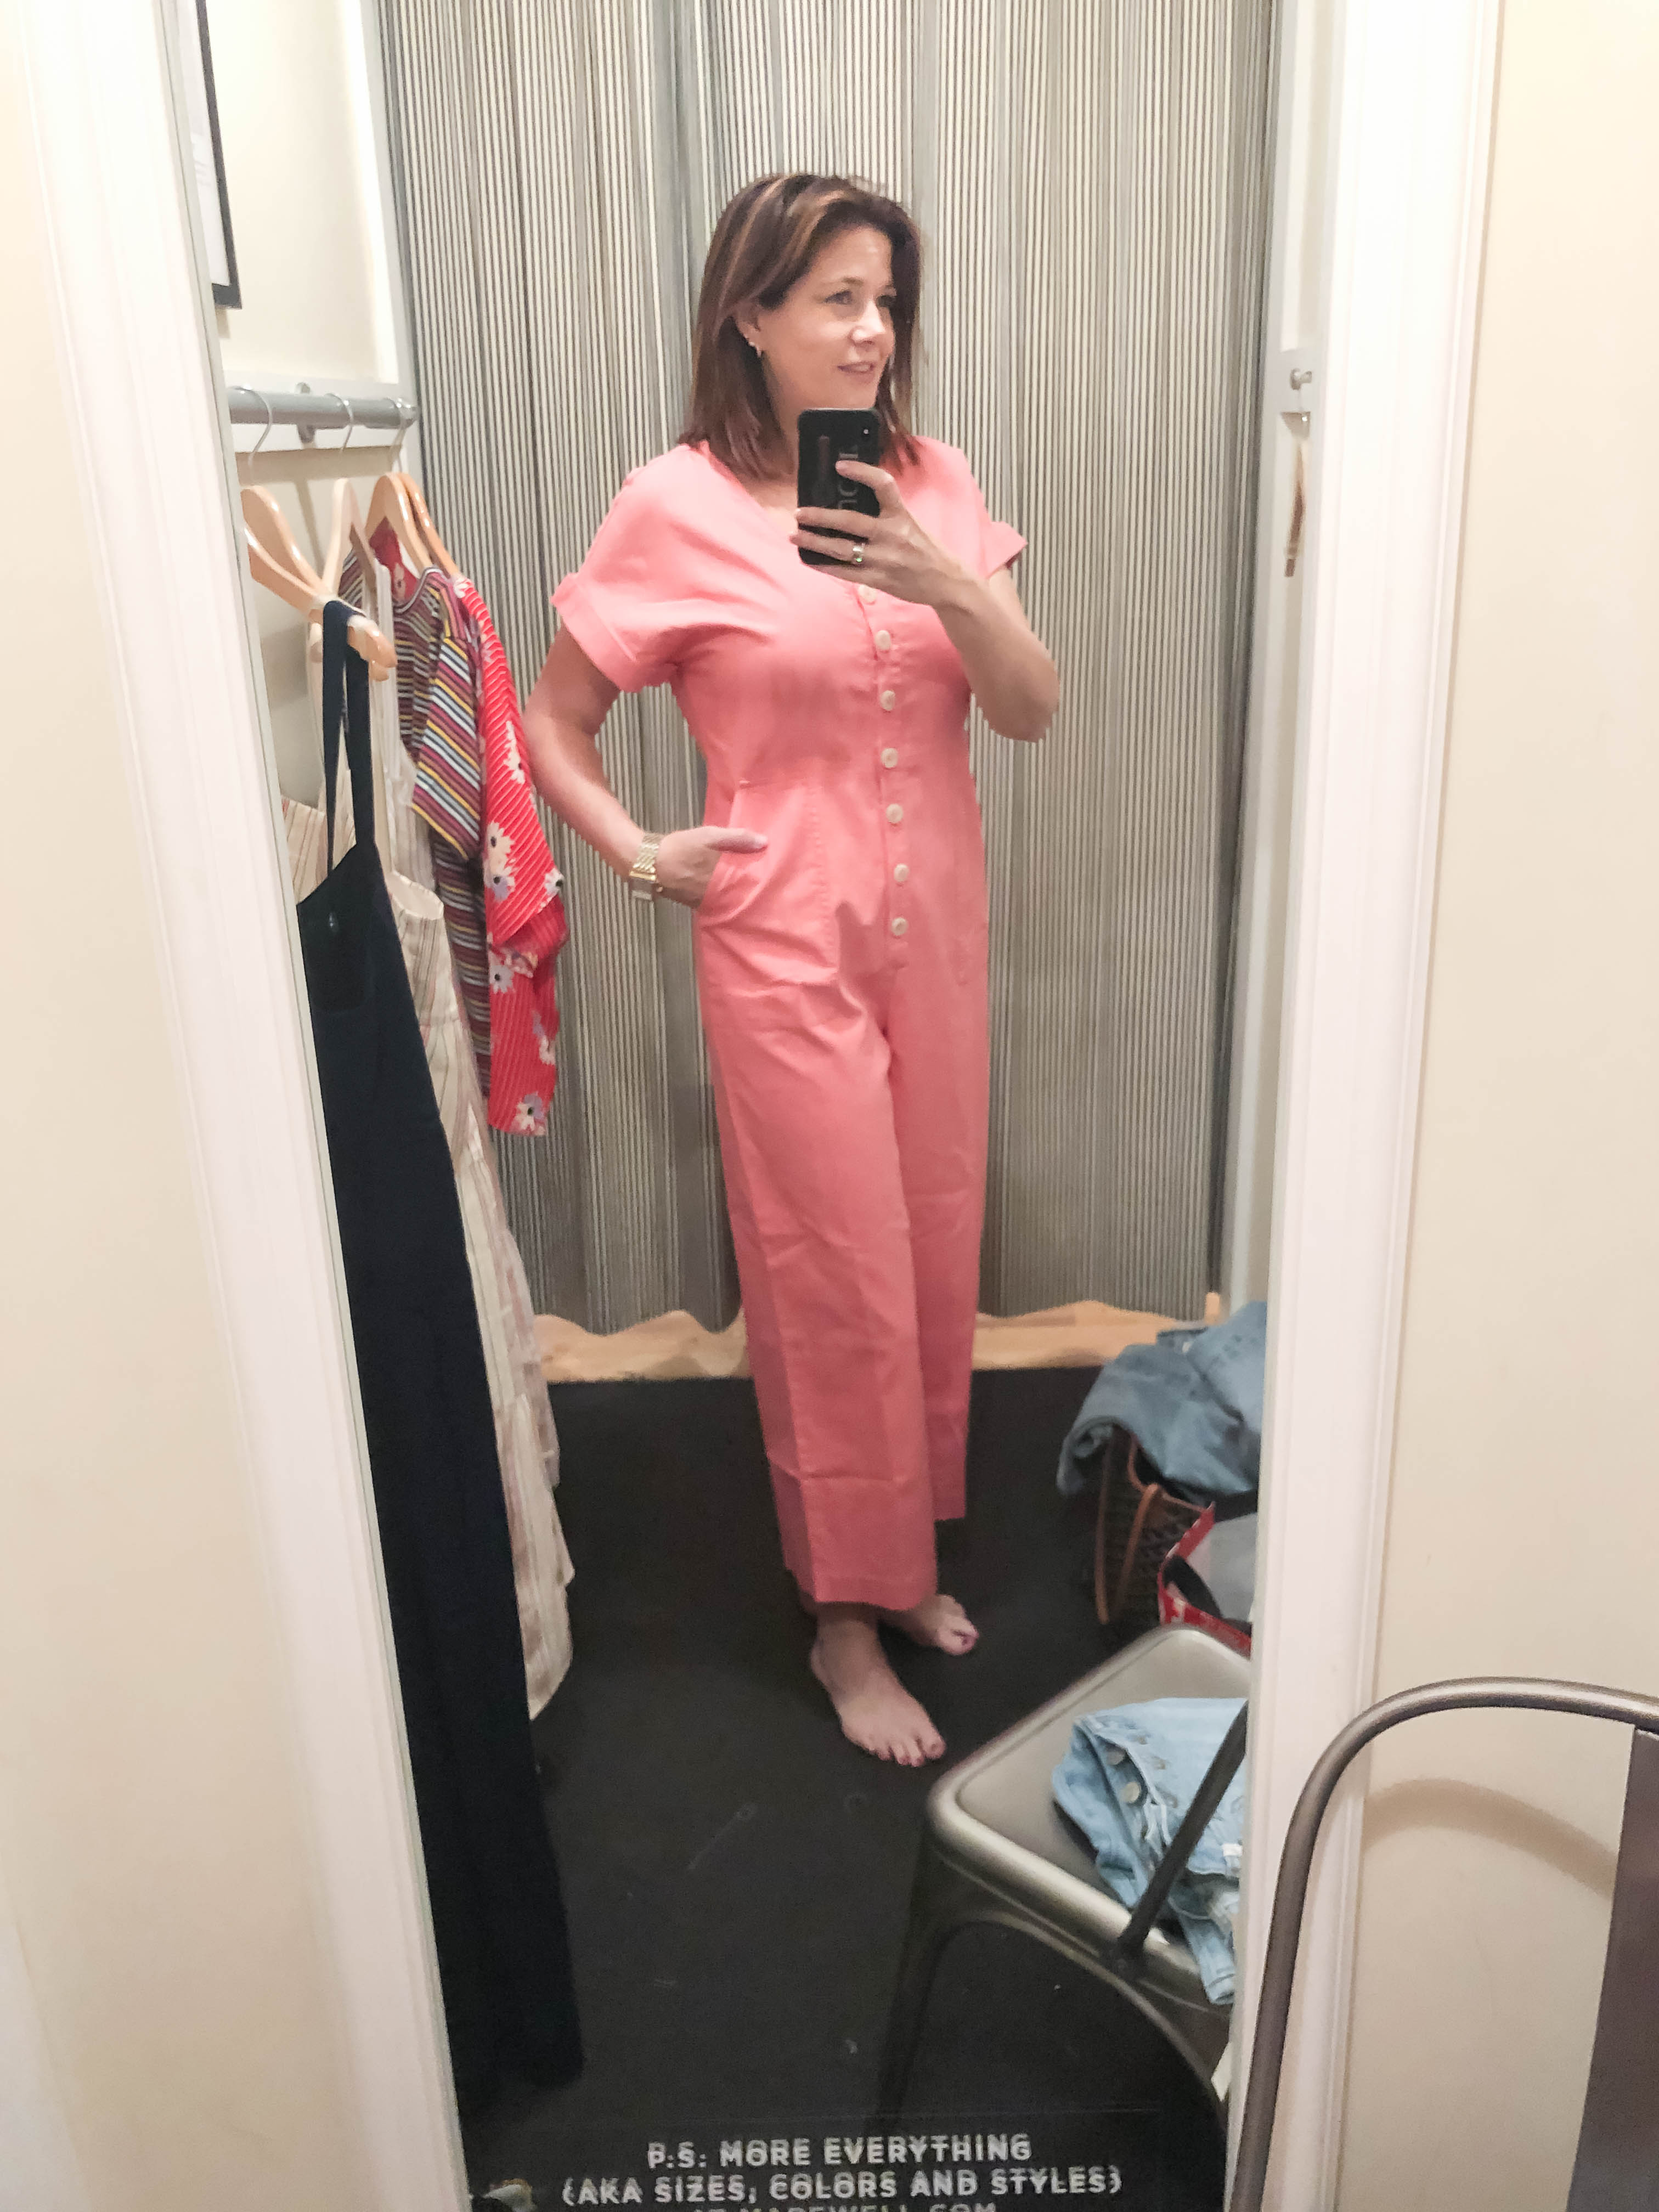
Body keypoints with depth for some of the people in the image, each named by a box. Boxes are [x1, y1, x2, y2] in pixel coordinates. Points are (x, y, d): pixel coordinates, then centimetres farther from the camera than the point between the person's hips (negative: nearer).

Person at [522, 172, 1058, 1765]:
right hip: (785, 946, -5)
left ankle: (905, 1552, 37)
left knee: (936, 1260, 14)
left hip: (937, 931, 5)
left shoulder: (932, 486, 5)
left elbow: (1034, 710, -2)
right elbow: (552, 720, 1)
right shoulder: (676, 507, -7)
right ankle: (847, 1622, 23)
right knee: (840, 1287, 2)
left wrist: (948, 590, -17)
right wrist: (642, 857, -9)